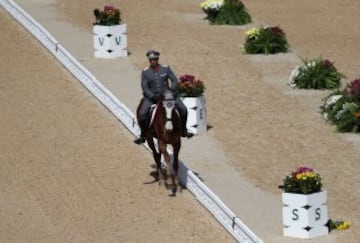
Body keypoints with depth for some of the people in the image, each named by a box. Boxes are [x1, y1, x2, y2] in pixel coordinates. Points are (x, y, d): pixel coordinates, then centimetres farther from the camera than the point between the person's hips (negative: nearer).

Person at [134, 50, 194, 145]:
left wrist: (170, 90, -22)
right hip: (151, 96, -1)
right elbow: (144, 88, -6)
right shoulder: (145, 72, -2)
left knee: (183, 109, -13)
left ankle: (183, 130, 11)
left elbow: (175, 81, -2)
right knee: (142, 114, -23)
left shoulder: (166, 69, 0)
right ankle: (142, 135, -2)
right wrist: (153, 97, -22)